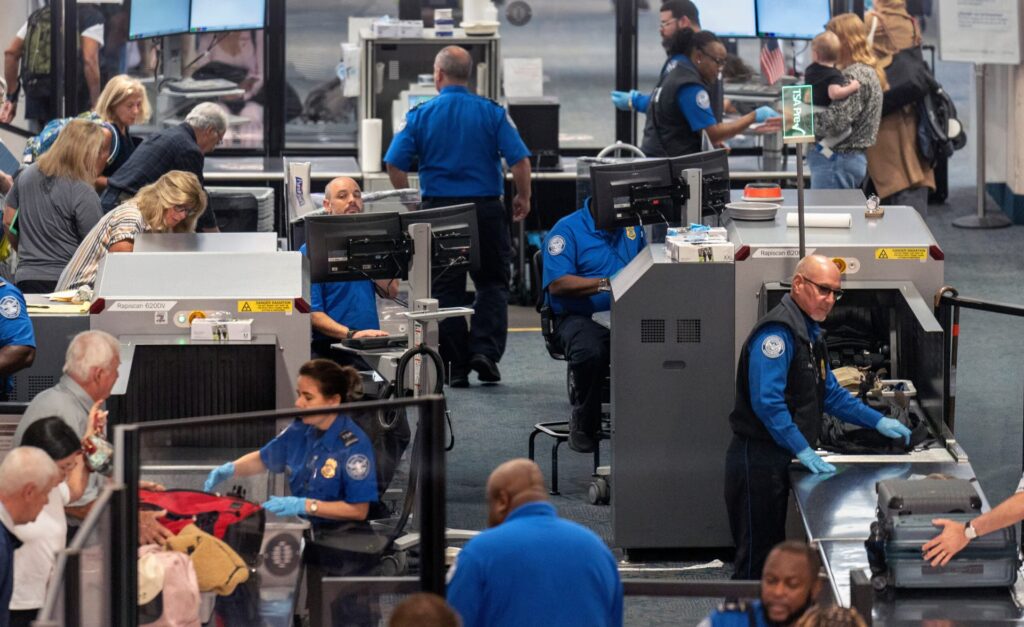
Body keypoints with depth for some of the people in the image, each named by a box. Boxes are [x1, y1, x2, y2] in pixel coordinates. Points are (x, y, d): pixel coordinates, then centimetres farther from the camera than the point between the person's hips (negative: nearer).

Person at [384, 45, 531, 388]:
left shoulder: (420, 115, -2)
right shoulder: (492, 112, -3)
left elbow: (395, 163, -5)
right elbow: (520, 159, -8)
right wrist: (523, 198, 8)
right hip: (486, 207, 0)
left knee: (446, 289, 7)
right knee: (492, 283, 11)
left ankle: (456, 368, 6)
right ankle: (485, 350, -7)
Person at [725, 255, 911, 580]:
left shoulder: (809, 331, 16)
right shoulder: (778, 331, -18)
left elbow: (829, 393, 25)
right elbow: (767, 402, -27)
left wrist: (878, 422, 17)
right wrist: (804, 451, -25)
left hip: (776, 461, 10)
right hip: (758, 460, -10)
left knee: (772, 554, 14)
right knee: (756, 563, -7)